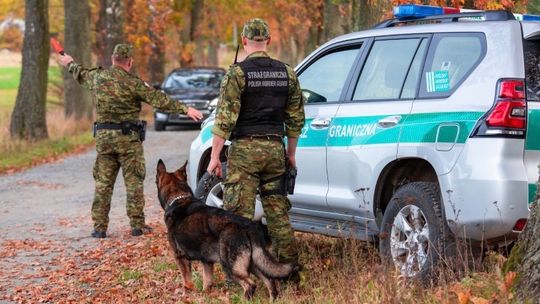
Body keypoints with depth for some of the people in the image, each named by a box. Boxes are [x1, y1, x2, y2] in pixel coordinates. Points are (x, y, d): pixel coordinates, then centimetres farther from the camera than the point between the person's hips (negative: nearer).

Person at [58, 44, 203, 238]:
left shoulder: (97, 77, 5)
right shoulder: (132, 83, -11)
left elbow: (81, 74, 27)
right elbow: (158, 99, -14)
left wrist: (69, 64, 48)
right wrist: (185, 109, -13)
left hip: (103, 137, 4)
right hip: (128, 137, -4)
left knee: (102, 183, 9)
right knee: (134, 182, 3)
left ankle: (99, 227, 8)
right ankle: (137, 225, 4)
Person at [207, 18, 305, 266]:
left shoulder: (237, 73, -8)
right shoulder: (286, 73, 8)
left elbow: (224, 119, -12)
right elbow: (296, 118, 12)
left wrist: (215, 156, -8)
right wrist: (291, 153, 21)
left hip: (244, 149, -5)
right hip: (275, 148, 5)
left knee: (240, 213, -3)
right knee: (278, 211, 13)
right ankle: (289, 264, 14)